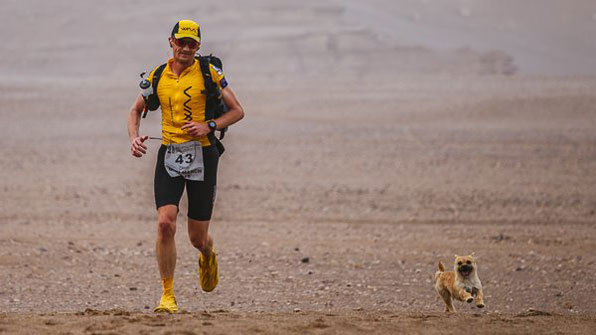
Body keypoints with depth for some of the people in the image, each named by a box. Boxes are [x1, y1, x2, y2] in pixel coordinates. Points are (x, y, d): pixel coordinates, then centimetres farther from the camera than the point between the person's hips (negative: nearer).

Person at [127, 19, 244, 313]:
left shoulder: (209, 73, -1)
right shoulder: (158, 76, 7)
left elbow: (237, 111, 2)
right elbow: (136, 110, 19)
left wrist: (209, 126, -14)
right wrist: (134, 138, 0)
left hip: (202, 154, -2)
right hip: (169, 155, 2)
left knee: (197, 238, 4)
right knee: (165, 223, -17)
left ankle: (208, 256, 44)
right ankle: (167, 296, -7)